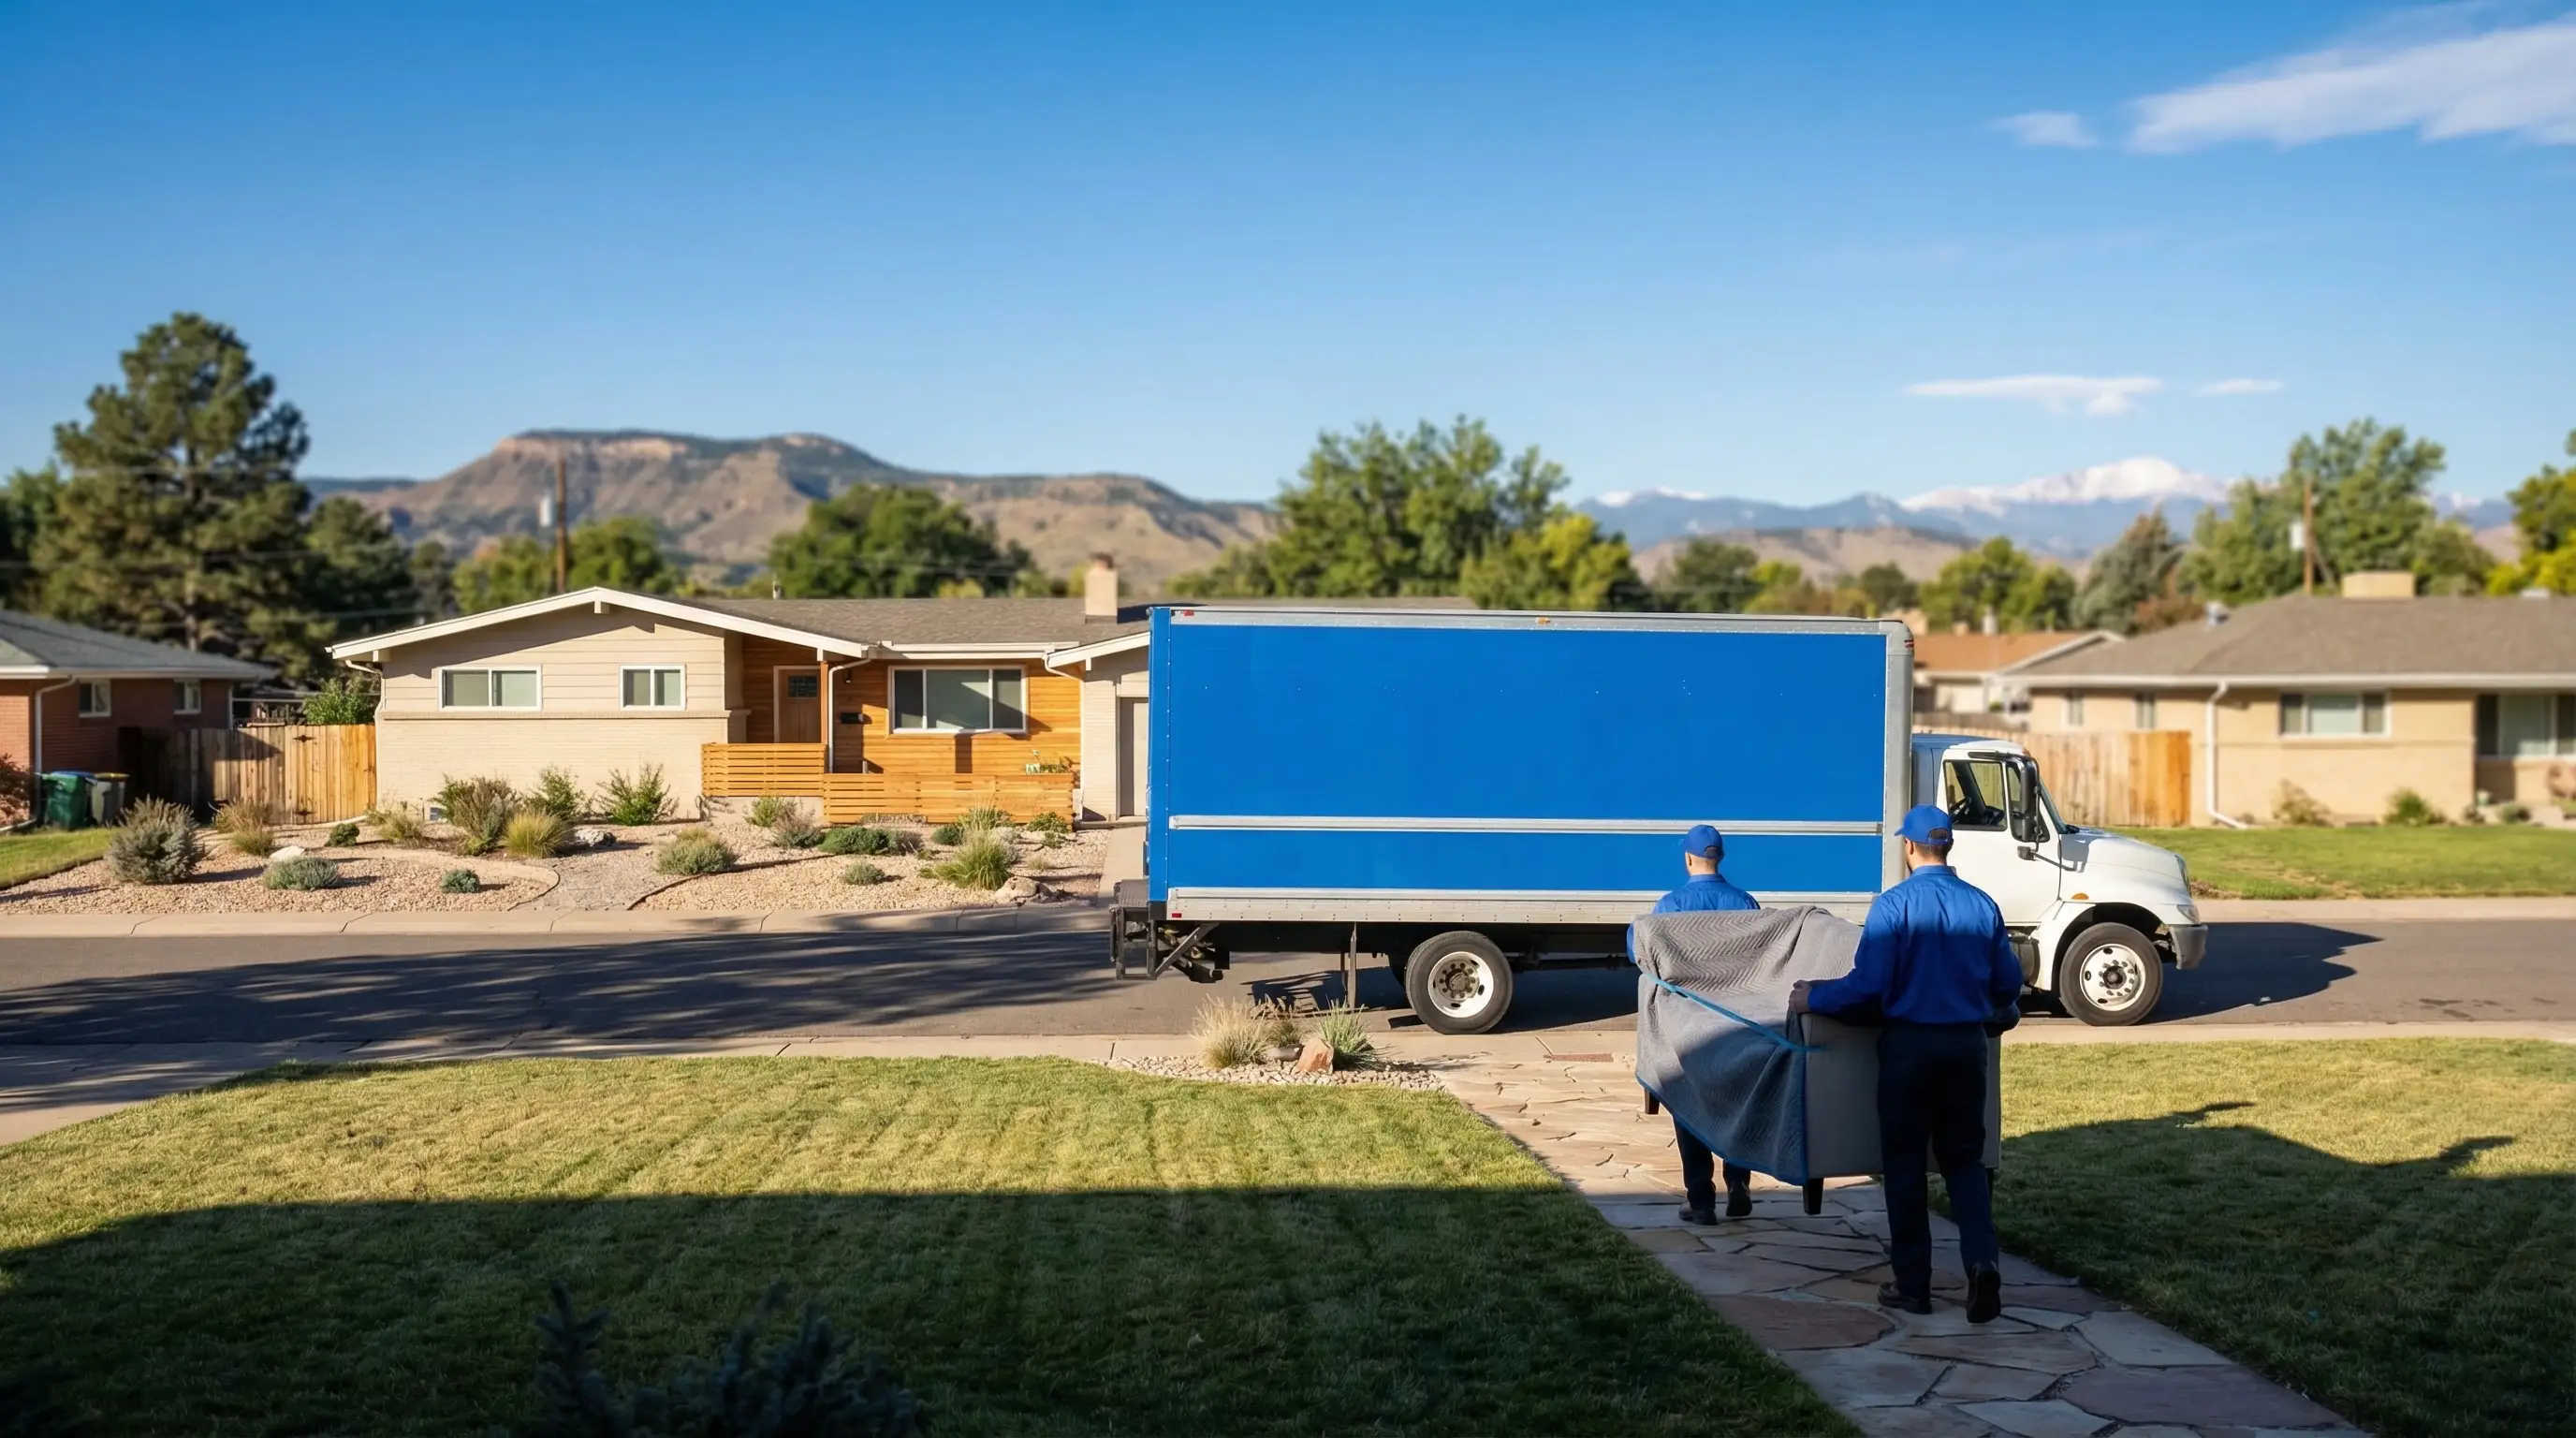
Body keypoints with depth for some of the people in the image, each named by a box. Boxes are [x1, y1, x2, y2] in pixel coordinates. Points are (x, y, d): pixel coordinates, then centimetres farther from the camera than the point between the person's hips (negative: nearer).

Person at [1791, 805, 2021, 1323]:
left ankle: (1913, 1284, 12)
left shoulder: (1893, 905, -12)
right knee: (1965, 1158, 14)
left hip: (1909, 1044, -3)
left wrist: (1813, 998, -2)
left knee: (1905, 1163, 8)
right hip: (1967, 1043, 4)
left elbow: (1869, 985, -16)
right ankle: (1982, 1260, -6)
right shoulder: (1982, 905, 1)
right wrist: (1995, 1011, 29)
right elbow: (2009, 983, 8)